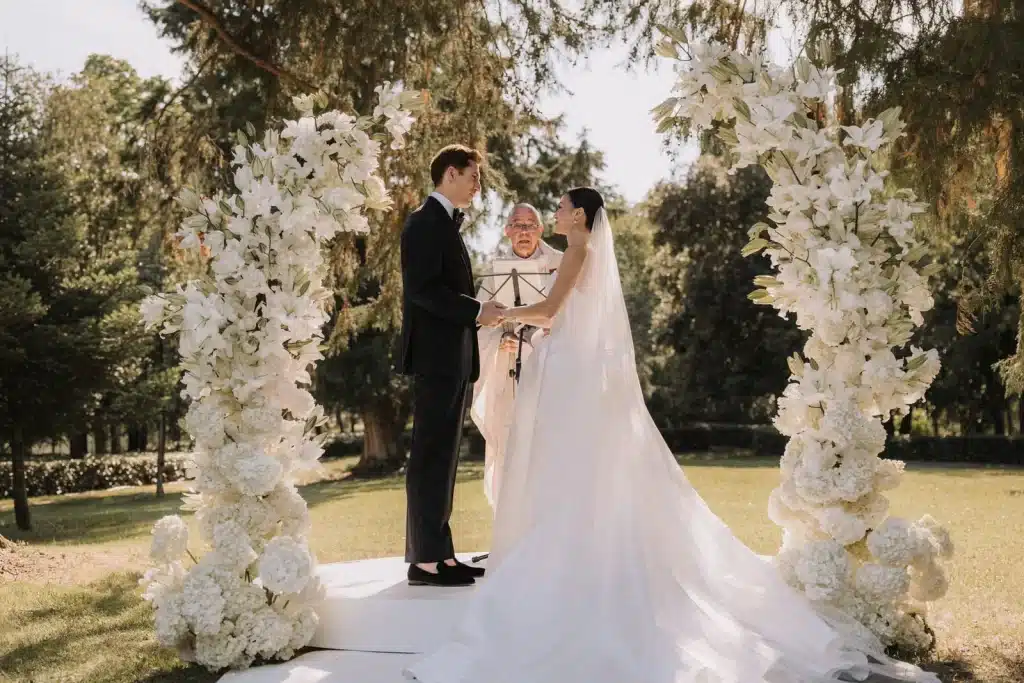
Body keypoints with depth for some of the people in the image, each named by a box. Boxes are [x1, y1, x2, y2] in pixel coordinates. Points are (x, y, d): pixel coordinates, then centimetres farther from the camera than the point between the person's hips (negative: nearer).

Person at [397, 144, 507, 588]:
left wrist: (479, 314, 10)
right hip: (437, 356, -10)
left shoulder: (445, 223, 21)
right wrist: (476, 311, -18)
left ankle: (437, 552, 17)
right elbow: (422, 289, -20)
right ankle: (425, 560, -3)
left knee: (443, 456, 11)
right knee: (431, 456, -7)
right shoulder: (425, 223, -10)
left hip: (453, 358, 10)